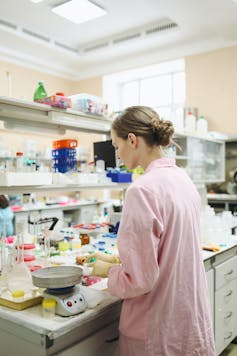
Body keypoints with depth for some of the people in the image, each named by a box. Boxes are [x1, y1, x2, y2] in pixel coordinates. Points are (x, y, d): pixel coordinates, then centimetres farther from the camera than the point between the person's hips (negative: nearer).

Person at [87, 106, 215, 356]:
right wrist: (119, 260, 11)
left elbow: (140, 279, -23)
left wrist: (109, 269, -4)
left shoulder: (142, 190, -25)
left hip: (159, 328, -7)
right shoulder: (183, 178, 2)